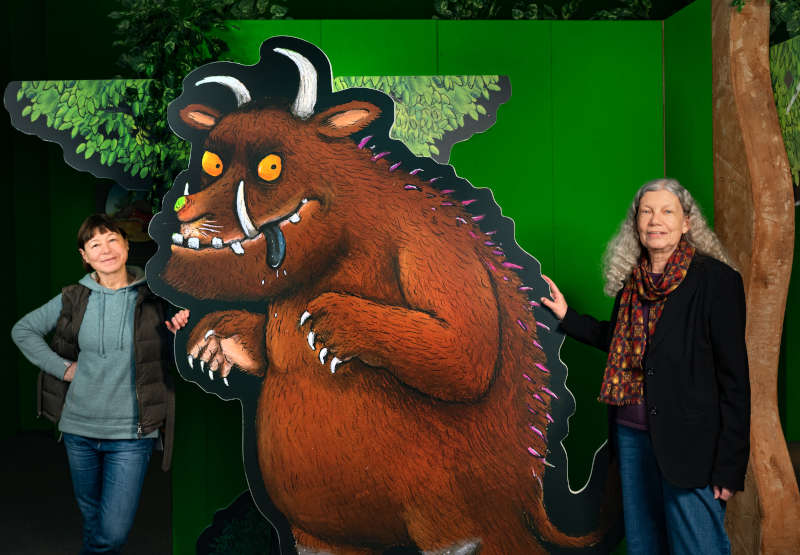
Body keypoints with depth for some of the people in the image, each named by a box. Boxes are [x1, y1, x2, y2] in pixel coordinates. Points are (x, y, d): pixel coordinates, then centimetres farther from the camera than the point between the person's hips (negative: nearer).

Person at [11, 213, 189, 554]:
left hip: (131, 432, -2)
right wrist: (61, 367, 1)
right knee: (91, 519, 18)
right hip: (79, 428, 3)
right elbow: (22, 330, 13)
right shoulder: (73, 299, 1)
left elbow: (167, 359, 5)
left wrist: (180, 332, -17)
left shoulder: (153, 297, -5)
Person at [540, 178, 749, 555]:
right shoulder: (631, 278, 5)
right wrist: (566, 316, 11)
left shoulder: (716, 280, -12)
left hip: (688, 441, -6)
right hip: (632, 433, 6)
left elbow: (734, 377, -12)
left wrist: (730, 465, -14)